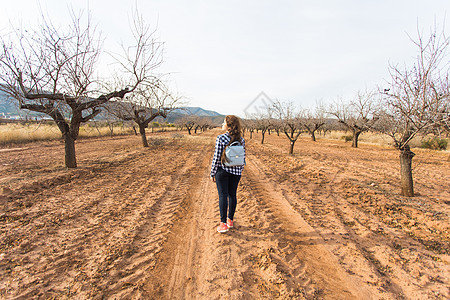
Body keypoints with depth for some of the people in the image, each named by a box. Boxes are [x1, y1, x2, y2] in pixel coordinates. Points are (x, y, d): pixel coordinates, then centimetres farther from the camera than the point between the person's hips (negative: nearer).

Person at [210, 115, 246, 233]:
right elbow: (243, 158, 5)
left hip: (222, 170, -4)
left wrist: (212, 173, -3)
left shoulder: (220, 138, -14)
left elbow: (216, 157, -13)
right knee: (232, 195, 14)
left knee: (223, 195, 3)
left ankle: (223, 224, 7)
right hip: (236, 172, 4)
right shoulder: (241, 140, 0)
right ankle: (230, 220, 27)